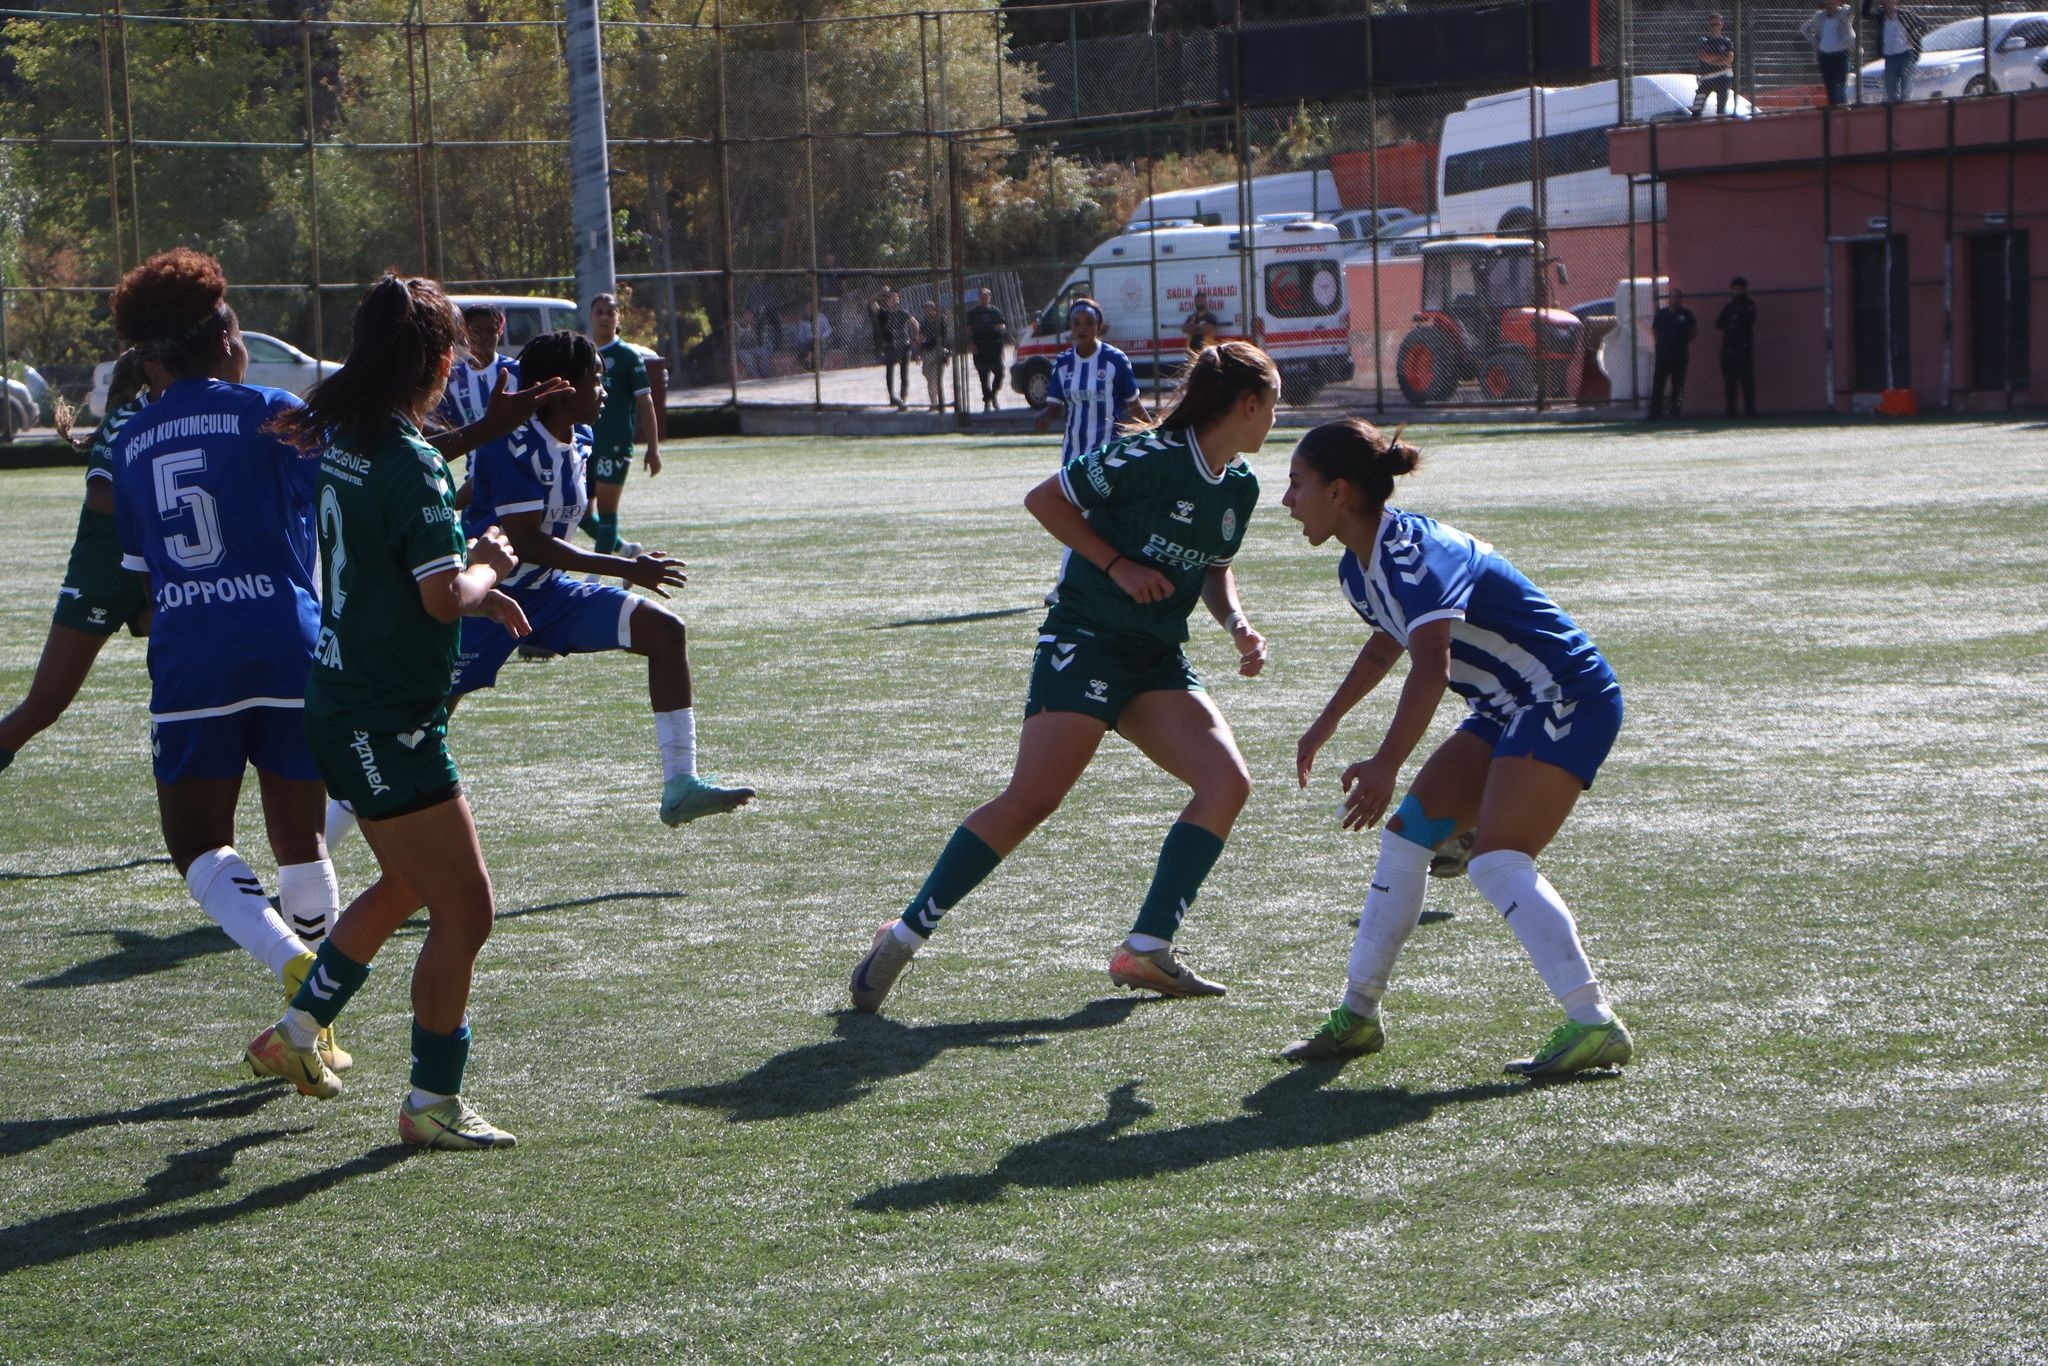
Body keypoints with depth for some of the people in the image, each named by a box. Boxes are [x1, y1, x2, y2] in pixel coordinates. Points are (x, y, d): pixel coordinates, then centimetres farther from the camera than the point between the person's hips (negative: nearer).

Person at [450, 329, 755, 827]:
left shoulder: (578, 443, 4)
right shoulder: (516, 445, -23)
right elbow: (524, 542, -27)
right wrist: (626, 569, -27)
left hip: (547, 592, 8)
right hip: (489, 596, -8)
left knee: (664, 630, -6)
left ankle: (680, 786, -7)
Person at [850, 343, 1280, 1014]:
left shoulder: (1241, 486, 9)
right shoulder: (1150, 457, -15)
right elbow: (1044, 499, -9)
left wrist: (1237, 625, 5)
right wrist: (1117, 565, -15)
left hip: (1159, 660, 8)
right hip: (1085, 642, -8)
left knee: (1227, 782, -11)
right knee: (1030, 800, -16)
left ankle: (1146, 950, -6)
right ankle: (904, 935, -5)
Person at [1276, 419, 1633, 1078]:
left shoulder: (1413, 553, -24)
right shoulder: (1359, 568, 7)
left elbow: (1430, 665, -38)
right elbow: (1386, 643, 29)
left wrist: (1385, 764, -46)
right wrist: (1328, 721, 40)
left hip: (1567, 697, -10)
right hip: (1508, 709, 10)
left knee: (1497, 862, -20)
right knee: (1407, 833, 7)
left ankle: (1593, 1025, -22)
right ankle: (1358, 1014, 15)